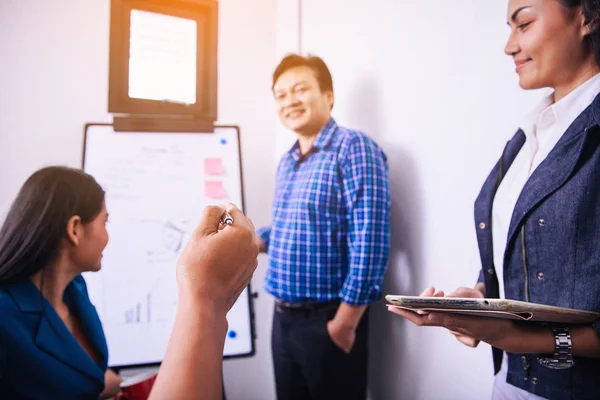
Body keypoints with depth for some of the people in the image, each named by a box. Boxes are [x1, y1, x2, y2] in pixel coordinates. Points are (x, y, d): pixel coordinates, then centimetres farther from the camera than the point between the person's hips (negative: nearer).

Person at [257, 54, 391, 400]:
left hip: (329, 320, -7)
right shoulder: (287, 161, 11)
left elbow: (370, 242, -20)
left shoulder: (354, 148, -14)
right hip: (284, 318, 7)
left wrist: (345, 322, -20)